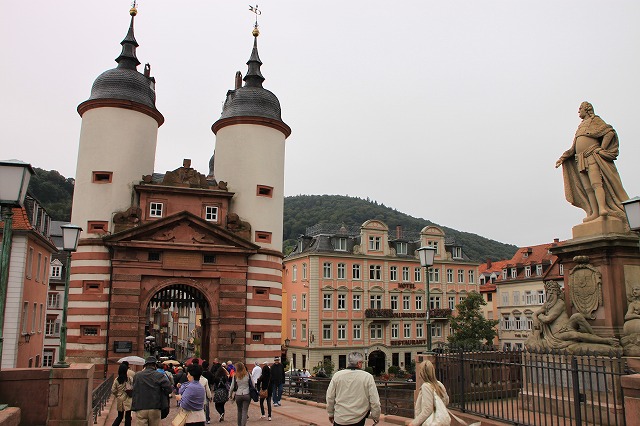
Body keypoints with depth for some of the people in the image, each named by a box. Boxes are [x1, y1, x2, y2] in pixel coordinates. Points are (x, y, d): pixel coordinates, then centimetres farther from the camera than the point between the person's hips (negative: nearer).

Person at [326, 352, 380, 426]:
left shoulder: (337, 375, -2)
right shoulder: (367, 377, -9)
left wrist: (330, 414, 20)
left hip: (339, 420, 3)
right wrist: (376, 417, 10)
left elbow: (330, 397, 5)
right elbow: (374, 401, -6)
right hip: (358, 420, -3)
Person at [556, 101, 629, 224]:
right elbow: (573, 148, 25)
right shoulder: (580, 127, 28)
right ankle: (594, 213, -12)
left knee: (596, 183, -22)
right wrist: (562, 158, 17)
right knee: (587, 187, -5)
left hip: (593, 157, -7)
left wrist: (602, 148, -12)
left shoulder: (595, 120, 8)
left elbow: (610, 132, -5)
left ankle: (602, 208, -35)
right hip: (581, 161, 7)